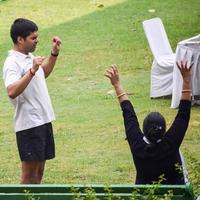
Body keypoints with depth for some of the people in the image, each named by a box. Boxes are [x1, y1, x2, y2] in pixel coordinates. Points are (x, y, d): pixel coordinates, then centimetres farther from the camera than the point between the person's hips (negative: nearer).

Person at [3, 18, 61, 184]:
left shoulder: (29, 57, 12)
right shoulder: (13, 63, -16)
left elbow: (43, 74, 33)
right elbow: (12, 92, -32)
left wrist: (54, 53, 21)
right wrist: (32, 70, -36)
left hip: (43, 120, 9)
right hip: (29, 124, -9)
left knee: (39, 171, 13)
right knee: (30, 174, -5)